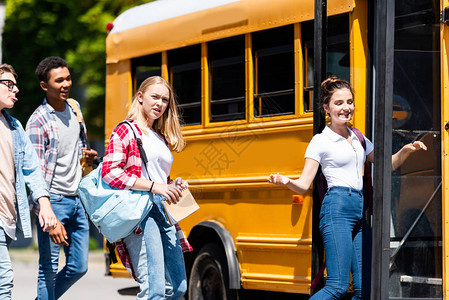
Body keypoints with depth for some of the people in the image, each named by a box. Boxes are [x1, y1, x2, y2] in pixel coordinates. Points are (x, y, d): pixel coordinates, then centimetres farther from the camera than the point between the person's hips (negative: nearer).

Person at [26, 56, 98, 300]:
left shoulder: (74, 107, 10)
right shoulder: (38, 122, -12)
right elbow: (36, 173, -16)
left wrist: (86, 154, 6)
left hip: (77, 198, 7)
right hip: (53, 200, -7)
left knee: (78, 267, 10)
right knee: (49, 269, -6)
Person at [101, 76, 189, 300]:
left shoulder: (161, 138, 23)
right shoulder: (126, 131, 0)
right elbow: (110, 172, -13)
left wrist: (172, 187, 9)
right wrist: (154, 186, -18)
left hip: (164, 213, 8)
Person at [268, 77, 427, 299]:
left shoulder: (358, 138, 20)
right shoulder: (321, 141, 1)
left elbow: (386, 164, 29)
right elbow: (304, 185, -3)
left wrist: (405, 150, 9)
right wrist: (286, 182, -25)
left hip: (359, 213, 7)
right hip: (337, 209, -7)